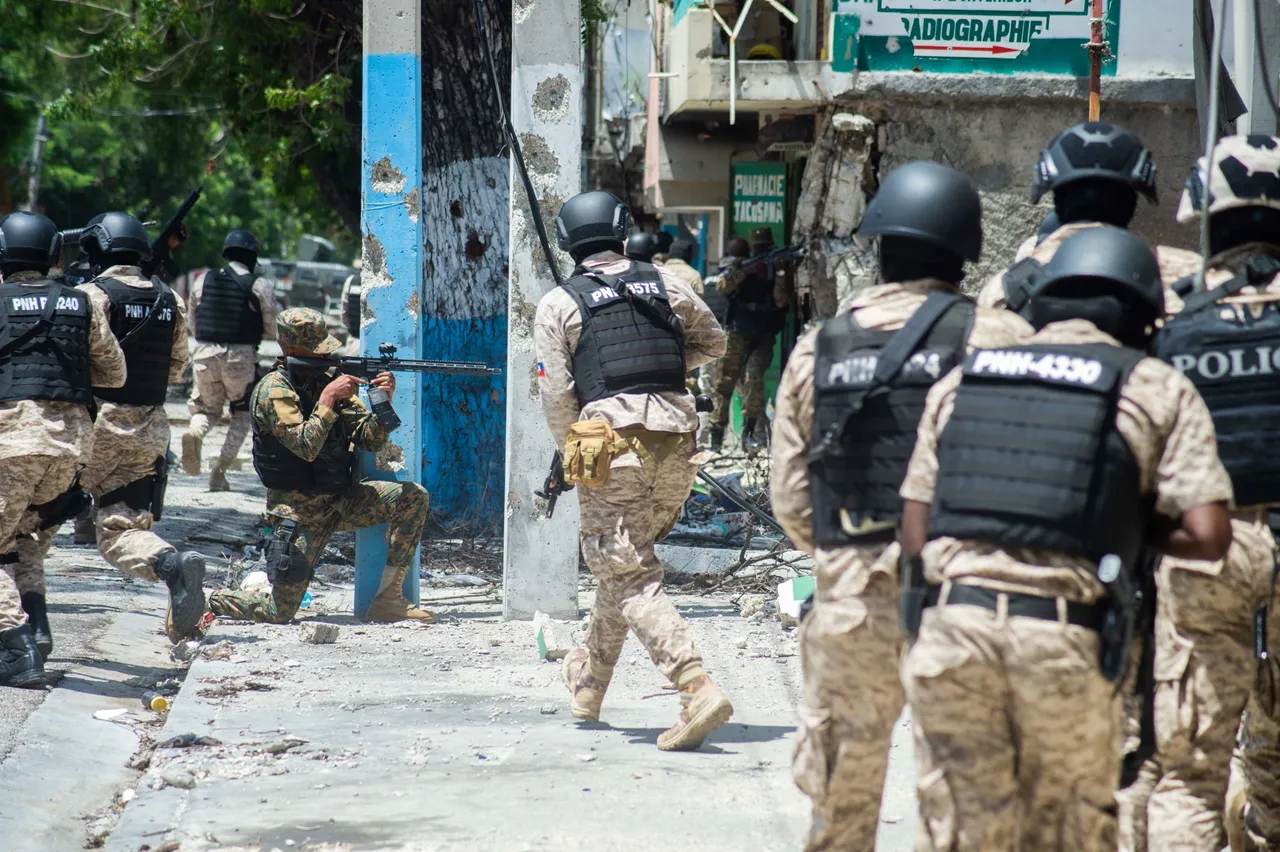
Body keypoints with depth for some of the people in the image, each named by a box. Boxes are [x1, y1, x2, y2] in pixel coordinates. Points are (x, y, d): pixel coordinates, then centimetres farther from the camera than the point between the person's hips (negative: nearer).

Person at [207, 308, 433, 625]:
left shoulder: (330, 379, 6)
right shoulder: (274, 390, -13)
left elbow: (370, 440, 3)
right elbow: (306, 447, -25)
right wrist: (328, 398, -23)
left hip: (341, 500, 6)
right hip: (300, 510, -6)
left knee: (413, 497, -13)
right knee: (279, 612, -13)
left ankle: (388, 598, -6)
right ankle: (213, 601, 19)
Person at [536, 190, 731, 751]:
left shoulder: (558, 305, 1)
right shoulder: (666, 285, 11)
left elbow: (556, 395, -2)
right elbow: (712, 342, 24)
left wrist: (574, 457, 11)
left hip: (610, 443, -5)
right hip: (676, 441, 5)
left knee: (630, 578, -5)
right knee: (627, 559, 22)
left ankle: (698, 690, -22)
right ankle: (590, 682, 38)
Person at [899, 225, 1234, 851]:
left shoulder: (960, 381, 18)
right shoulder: (1157, 388, 8)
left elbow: (915, 535, 14)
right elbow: (1207, 536, -1)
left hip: (948, 631, 3)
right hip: (1066, 643, -2)